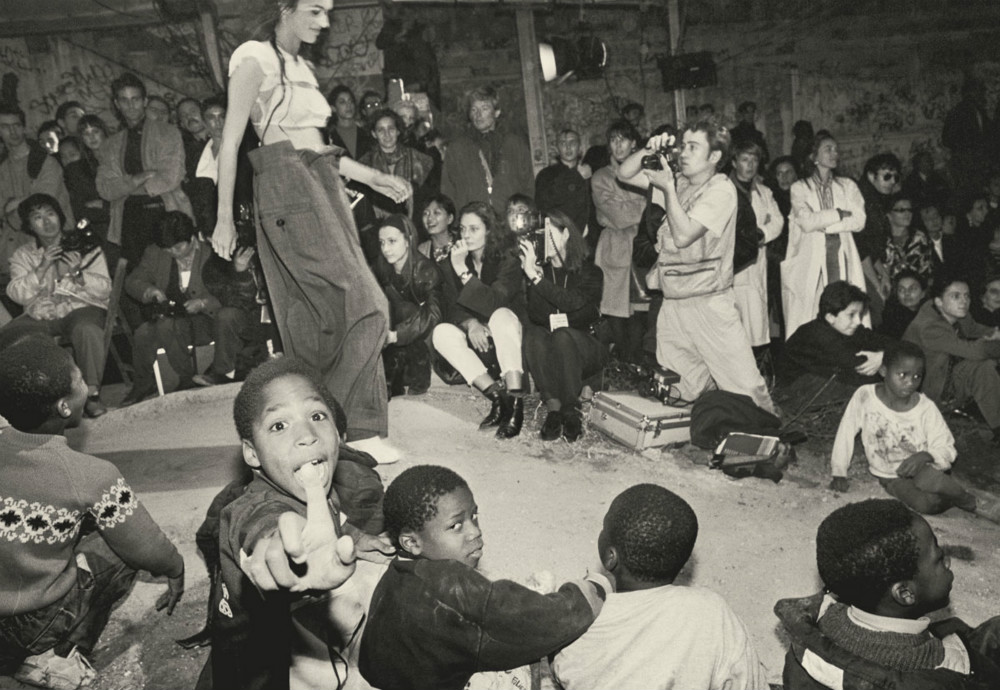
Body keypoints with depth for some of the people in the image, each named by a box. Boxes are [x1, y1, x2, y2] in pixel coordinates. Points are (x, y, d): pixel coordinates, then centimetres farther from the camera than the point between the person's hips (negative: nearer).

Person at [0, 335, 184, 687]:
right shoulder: (91, 478, -23)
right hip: (32, 625, -4)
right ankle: (54, 656, 7)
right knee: (122, 541, 11)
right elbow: (149, 551, -10)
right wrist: (176, 570, 11)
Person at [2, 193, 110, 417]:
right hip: (39, 315, 3)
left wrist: (77, 273, -16)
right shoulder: (23, 255, 14)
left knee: (87, 329, -38)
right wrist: (42, 267, -11)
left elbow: (105, 290, 0)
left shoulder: (86, 248, 9)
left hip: (81, 308, -3)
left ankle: (92, 393, -30)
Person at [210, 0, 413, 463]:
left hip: (323, 187, 8)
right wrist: (224, 218, -9)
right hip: (288, 189, -8)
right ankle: (356, 426, -6)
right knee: (365, 307, -14)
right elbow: (230, 143, -6)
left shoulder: (300, 67, 24)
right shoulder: (255, 57, -1)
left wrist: (374, 178, 21)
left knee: (317, 316, 4)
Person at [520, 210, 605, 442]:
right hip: (546, 357, 2)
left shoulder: (590, 273, 2)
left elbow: (573, 302, -21)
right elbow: (535, 316, -7)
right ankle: (553, 408, -39)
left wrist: (536, 277, -25)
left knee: (562, 336, -34)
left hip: (584, 350, -2)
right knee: (532, 333, -31)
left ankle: (571, 411, -30)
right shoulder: (538, 268, 8)